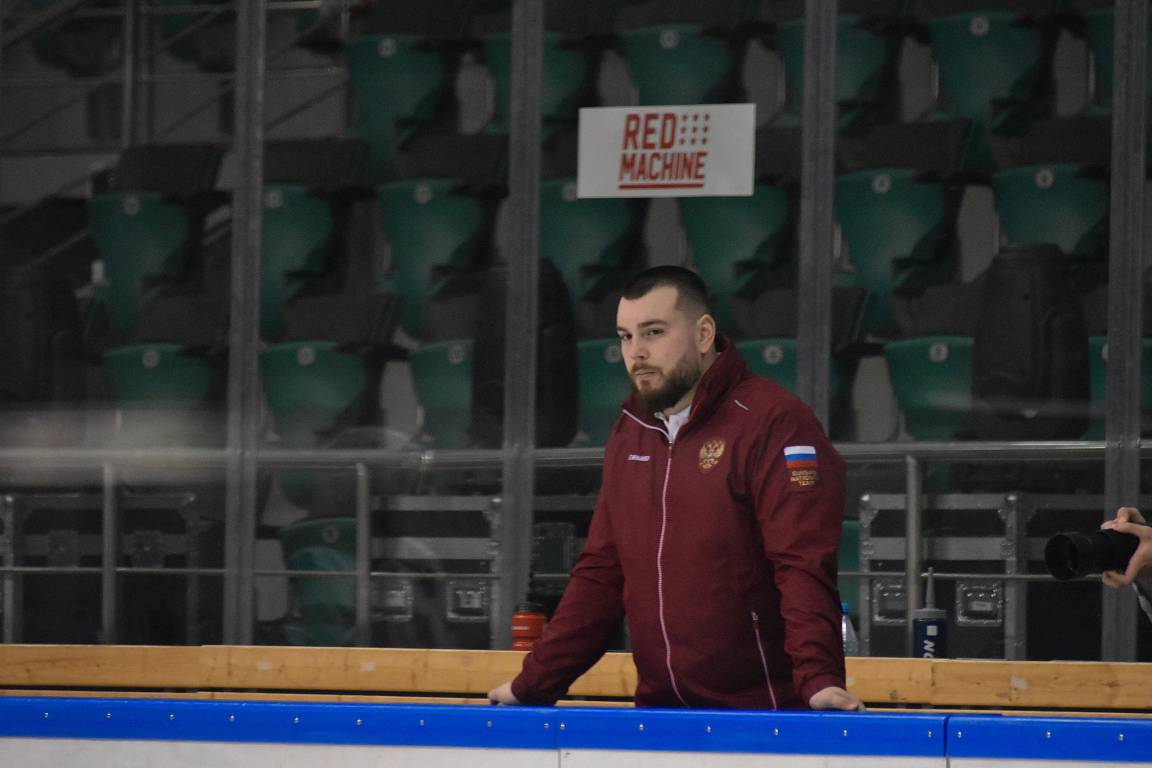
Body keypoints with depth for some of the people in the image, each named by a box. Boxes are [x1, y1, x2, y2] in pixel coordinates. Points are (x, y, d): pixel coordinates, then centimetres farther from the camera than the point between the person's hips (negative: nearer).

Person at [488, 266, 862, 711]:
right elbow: (600, 573, 18)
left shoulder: (773, 423, -11)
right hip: (659, 713, 7)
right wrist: (532, 685, 13)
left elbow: (805, 567, -20)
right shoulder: (629, 433, 14)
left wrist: (820, 678, -31)